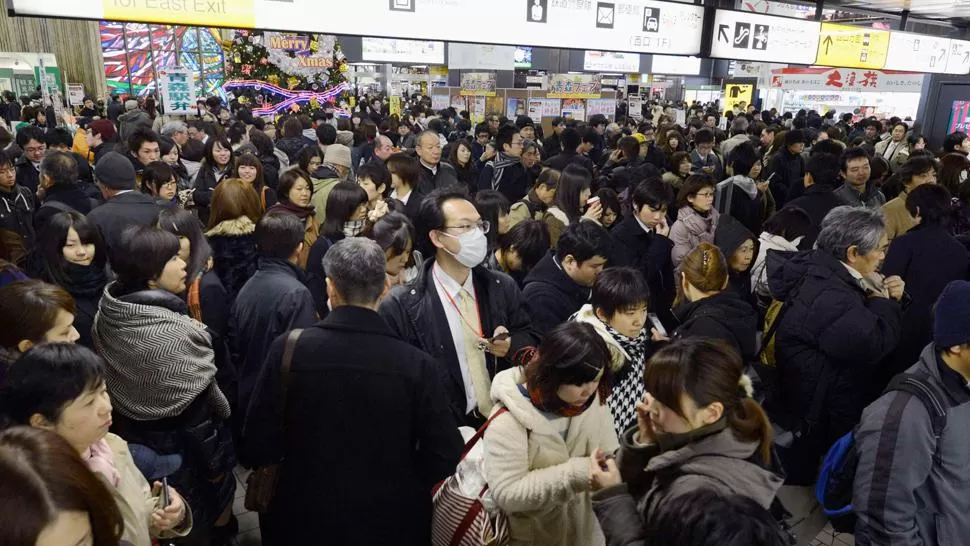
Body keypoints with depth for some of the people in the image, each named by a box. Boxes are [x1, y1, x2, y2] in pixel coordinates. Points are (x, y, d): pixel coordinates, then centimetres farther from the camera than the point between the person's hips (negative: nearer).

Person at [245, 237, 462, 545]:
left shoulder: (288, 350, -16)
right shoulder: (418, 365, -18)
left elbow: (260, 446, -11)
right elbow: (444, 458, -14)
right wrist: (399, 485, 4)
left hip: (305, 518, 1)